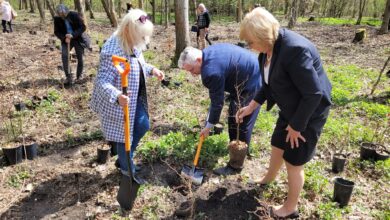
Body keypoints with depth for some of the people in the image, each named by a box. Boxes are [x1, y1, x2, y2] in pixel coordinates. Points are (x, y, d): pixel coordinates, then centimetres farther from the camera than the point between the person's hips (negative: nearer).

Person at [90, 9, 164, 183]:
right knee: (124, 134, 8)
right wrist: (117, 96, -51)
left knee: (143, 126, 19)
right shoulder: (112, 51, -31)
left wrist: (152, 70, 0)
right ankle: (127, 170, 31)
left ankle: (125, 157, 42)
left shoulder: (133, 44, -3)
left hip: (136, 98, 9)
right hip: (119, 103, -9)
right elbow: (102, 81, -33)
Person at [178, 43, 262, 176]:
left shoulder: (211, 71, -29)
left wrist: (209, 126, -8)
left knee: (240, 124, -4)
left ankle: (235, 166, 8)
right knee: (235, 119, 21)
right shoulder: (209, 53, 1)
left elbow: (217, 102, -20)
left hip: (251, 84, -10)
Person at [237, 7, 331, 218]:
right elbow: (269, 83, 11)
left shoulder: (295, 49, -32)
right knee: (277, 147, 25)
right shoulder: (269, 48, -4)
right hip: (290, 109, 8)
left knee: (293, 162, 7)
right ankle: (268, 179, 54)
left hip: (308, 113, -8)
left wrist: (296, 126, -19)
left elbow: (313, 94, -28)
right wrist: (251, 106, 7)